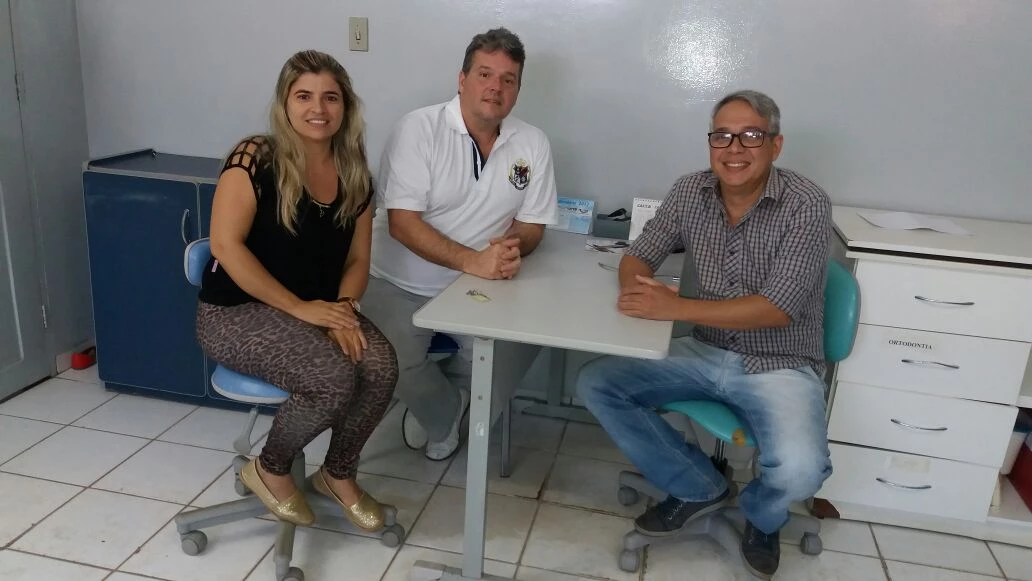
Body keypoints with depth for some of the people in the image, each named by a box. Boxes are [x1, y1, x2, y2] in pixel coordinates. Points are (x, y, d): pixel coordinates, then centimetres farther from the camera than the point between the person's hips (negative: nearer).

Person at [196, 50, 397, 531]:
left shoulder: (353, 175, 3)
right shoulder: (256, 159, -14)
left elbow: (357, 258, 6)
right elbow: (226, 245, -20)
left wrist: (342, 307, -15)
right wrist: (299, 308, -22)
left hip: (320, 308, 6)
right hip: (236, 312, -5)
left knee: (381, 368, -22)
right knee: (335, 378, -29)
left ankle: (338, 474, 8)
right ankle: (269, 469, 4)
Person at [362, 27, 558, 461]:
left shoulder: (533, 144, -1)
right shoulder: (418, 129, -14)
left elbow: (531, 225, 4)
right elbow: (402, 223, -21)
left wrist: (511, 246, -21)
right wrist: (473, 260, -32)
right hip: (401, 283, -3)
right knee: (394, 362, -25)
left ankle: (442, 403, 18)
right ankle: (445, 420, 12)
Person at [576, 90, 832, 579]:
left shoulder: (806, 205, -17)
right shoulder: (691, 192, -3)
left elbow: (779, 309, -24)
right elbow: (639, 255, 2)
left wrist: (674, 307, -31)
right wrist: (636, 289, -24)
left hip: (780, 366, -4)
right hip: (704, 353, 5)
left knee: (799, 469, -32)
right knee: (596, 383, -9)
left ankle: (762, 517, 11)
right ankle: (699, 487, 9)